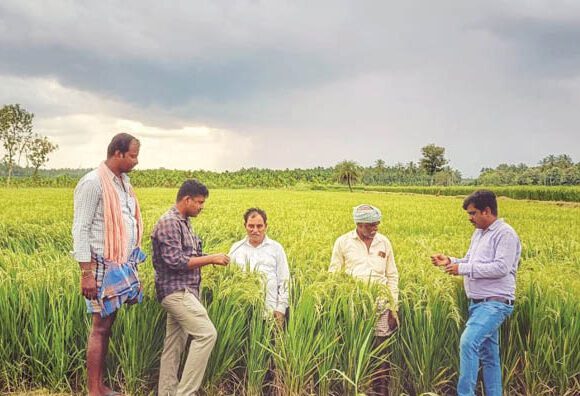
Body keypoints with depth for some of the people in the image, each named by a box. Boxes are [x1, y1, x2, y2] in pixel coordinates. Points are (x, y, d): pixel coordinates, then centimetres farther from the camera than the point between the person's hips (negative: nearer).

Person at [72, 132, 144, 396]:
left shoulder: (123, 181, 13)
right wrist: (86, 273, -18)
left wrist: (132, 261, 17)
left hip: (123, 264, 8)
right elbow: (80, 230, -15)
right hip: (103, 266, -8)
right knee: (100, 327, -1)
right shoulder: (93, 183, -13)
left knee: (107, 325, 11)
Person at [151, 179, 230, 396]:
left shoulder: (183, 222, 17)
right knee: (206, 334, -16)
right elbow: (175, 261, -21)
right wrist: (210, 259, -16)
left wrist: (209, 259, 8)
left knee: (174, 345, 11)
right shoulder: (168, 222, -15)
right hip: (176, 291, -10)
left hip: (183, 291, 10)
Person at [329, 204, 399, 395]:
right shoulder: (343, 242, 2)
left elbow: (392, 276, 13)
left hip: (380, 305, 2)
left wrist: (394, 307, 7)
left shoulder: (384, 242, 9)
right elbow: (333, 275, 7)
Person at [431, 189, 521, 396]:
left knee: (468, 342, -24)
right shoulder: (478, 234, 17)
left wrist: (463, 268, -19)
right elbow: (471, 263, 23)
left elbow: (501, 268, -21)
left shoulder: (505, 234, -11)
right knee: (488, 355, 13)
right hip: (477, 302, 9)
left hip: (495, 303, -9)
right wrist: (450, 261, 3)